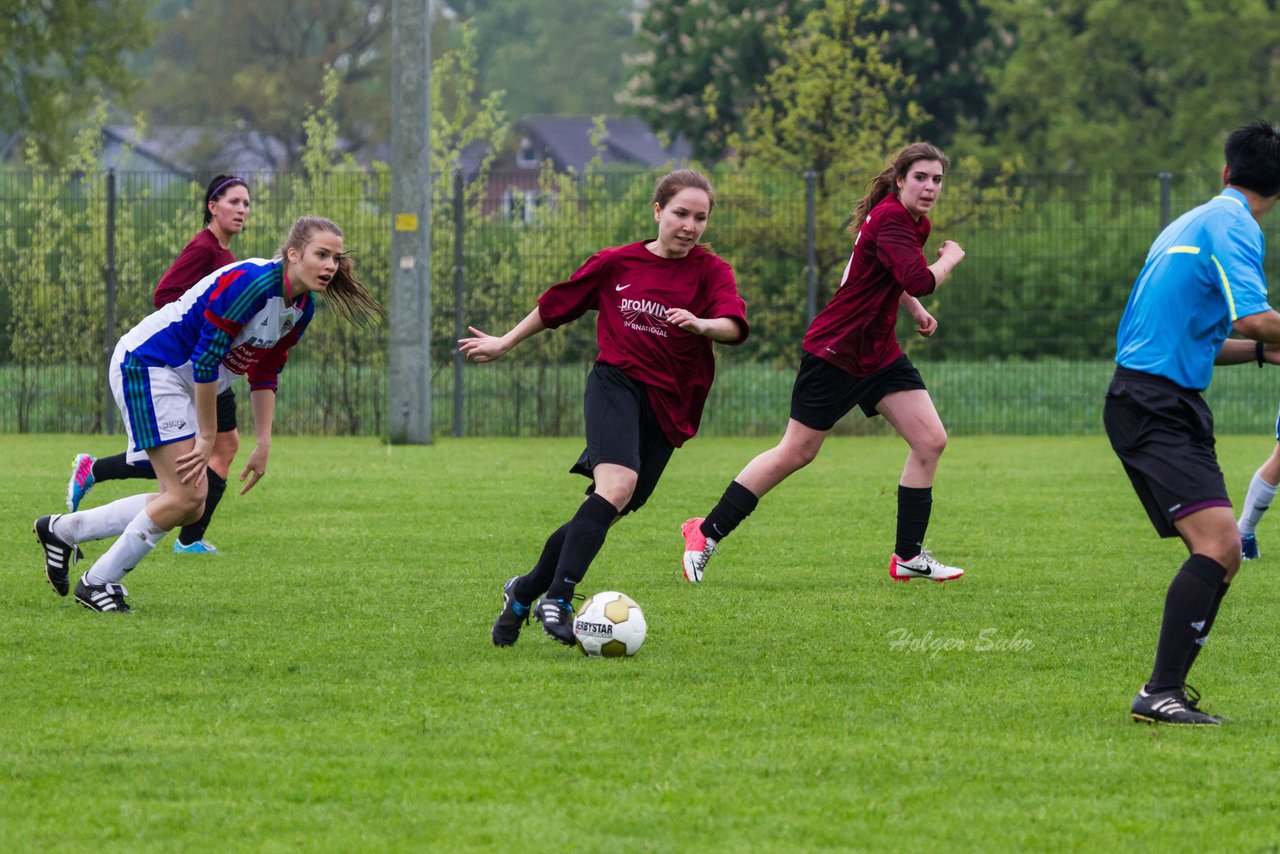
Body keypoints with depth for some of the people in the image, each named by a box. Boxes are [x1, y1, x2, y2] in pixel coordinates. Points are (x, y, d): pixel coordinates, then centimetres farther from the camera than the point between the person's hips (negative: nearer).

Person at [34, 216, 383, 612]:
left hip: (178, 379, 10)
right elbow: (205, 360, -24)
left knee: (190, 505, 7)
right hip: (145, 363, -10)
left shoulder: (302, 308, 3)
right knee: (186, 495, -15)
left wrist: (263, 446, 7)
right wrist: (208, 438, -19)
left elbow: (264, 375, 13)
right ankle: (97, 583, -1)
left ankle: (61, 529, 18)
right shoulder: (249, 282, -26)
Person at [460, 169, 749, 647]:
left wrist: (701, 325, -39)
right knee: (617, 486, -28)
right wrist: (505, 343, 25)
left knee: (607, 513, 3)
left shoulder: (710, 272, 2)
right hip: (616, 381, -2)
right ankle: (558, 599, -30)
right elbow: (557, 304, 19)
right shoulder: (617, 264, 4)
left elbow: (734, 325, -17)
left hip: (668, 407, 2)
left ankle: (525, 592, 23)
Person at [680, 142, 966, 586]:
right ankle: (706, 532, 13)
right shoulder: (890, 219, -21)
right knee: (795, 453, 0)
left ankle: (909, 556, 5)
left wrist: (917, 311, 16)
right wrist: (950, 258, -15)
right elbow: (919, 281, -34)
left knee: (930, 440, -3)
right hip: (835, 351, -9)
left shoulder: (916, 223, 8)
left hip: (879, 352, 9)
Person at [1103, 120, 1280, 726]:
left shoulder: (1196, 222, 22)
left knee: (1222, 553, 9)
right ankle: (1160, 694, -27)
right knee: (1217, 540, -22)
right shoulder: (1231, 226, -10)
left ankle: (1167, 690, 12)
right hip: (1154, 407, -10)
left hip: (1169, 408, 10)